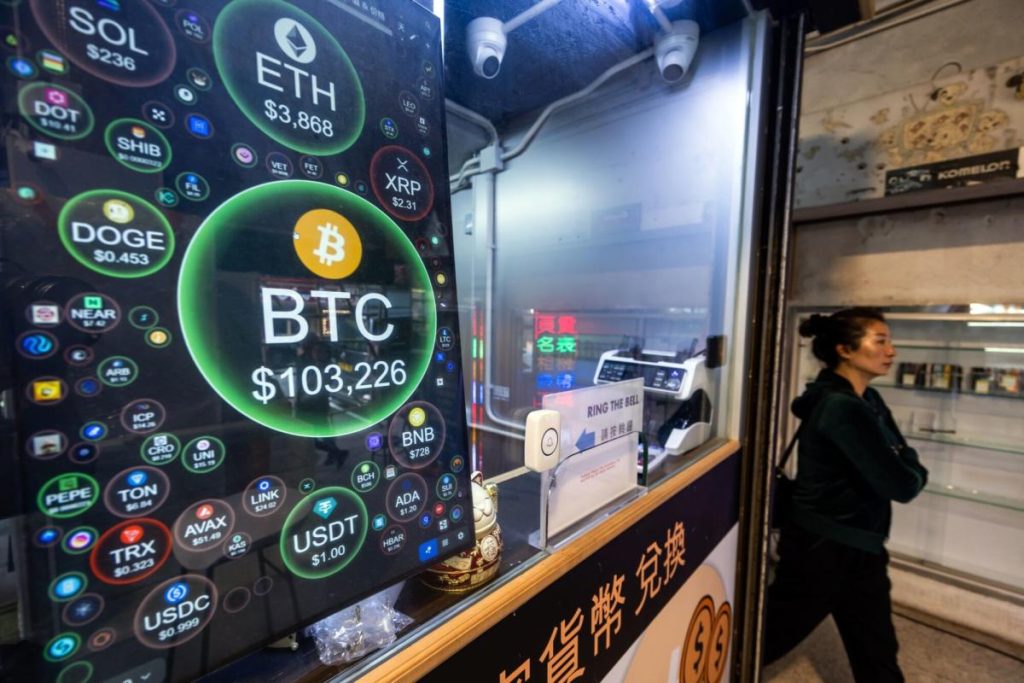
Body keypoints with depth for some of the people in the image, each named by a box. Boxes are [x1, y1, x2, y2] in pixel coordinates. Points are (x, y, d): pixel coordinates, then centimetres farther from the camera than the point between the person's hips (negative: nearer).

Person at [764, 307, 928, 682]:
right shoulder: (842, 407, -25)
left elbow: (903, 458, 10)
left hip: (860, 549, 9)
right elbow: (901, 485, -23)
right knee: (772, 634, 11)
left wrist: (905, 468, -12)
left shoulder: (868, 401, 6)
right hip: (821, 548, -9)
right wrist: (912, 473, -2)